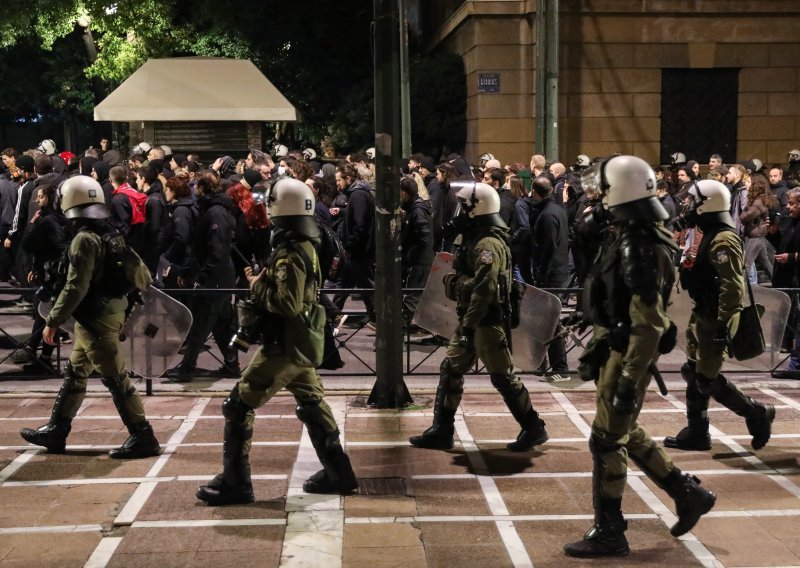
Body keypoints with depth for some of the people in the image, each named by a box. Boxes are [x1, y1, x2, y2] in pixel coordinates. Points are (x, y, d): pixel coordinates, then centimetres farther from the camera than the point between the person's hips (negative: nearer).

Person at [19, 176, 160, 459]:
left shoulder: (85, 239, -18)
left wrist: (53, 321, -15)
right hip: (109, 312, 10)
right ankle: (55, 432, 27)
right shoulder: (108, 233, 9)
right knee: (74, 374, 17)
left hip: (96, 319, -10)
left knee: (115, 378, -4)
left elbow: (76, 287, -22)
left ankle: (143, 437, 1)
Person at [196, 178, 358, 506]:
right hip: (300, 344, 10)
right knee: (312, 406, 18)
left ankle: (235, 483, -1)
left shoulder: (289, 254, -19)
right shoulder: (306, 246, 11)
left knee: (238, 406, -3)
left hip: (284, 346, -10)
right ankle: (338, 473, 23)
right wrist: (263, 279, 6)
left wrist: (257, 286, -13)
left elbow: (288, 303, -26)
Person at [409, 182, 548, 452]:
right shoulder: (475, 238, 12)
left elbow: (484, 290, -27)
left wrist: (468, 326, -25)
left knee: (503, 377, -1)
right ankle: (441, 431, 15)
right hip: (471, 320, 10)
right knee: (450, 370, 10)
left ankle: (534, 429, 13)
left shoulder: (488, 244, -20)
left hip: (487, 323, -10)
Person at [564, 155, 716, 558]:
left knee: (606, 441, 0)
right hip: (617, 350, 10)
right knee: (629, 435, 20)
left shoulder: (639, 247, -22)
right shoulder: (628, 236, 9)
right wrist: (601, 352, 24)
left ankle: (608, 534, 11)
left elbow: (649, 323, -25)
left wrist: (629, 379, -25)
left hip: (627, 356, -10)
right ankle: (689, 495, 31)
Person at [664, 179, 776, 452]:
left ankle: (758, 414, 10)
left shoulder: (724, 240, -20)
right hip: (702, 316, 10)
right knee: (692, 374, 12)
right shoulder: (709, 235, 12)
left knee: (707, 380, -4)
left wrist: (723, 326, -27)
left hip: (715, 320, -10)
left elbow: (733, 288, -25)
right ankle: (696, 433, 21)